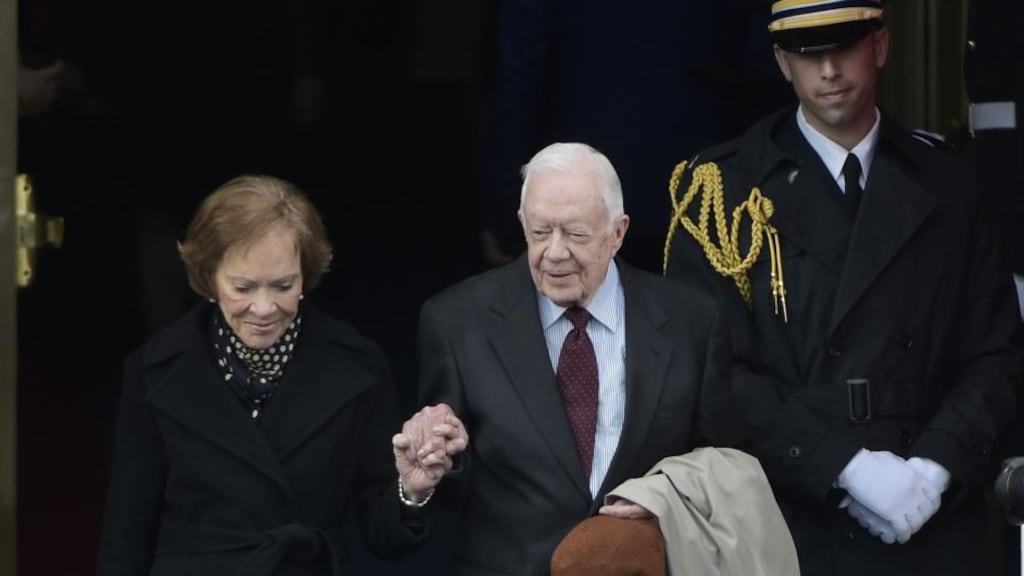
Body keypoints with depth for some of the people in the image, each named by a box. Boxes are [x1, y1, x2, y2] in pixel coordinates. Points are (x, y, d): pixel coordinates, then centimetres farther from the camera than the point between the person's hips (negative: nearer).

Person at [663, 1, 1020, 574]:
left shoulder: (945, 188, 8)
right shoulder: (726, 185, -1)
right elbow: (714, 369, -8)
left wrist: (937, 468, -10)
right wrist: (848, 466, -16)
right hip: (790, 527, -2)